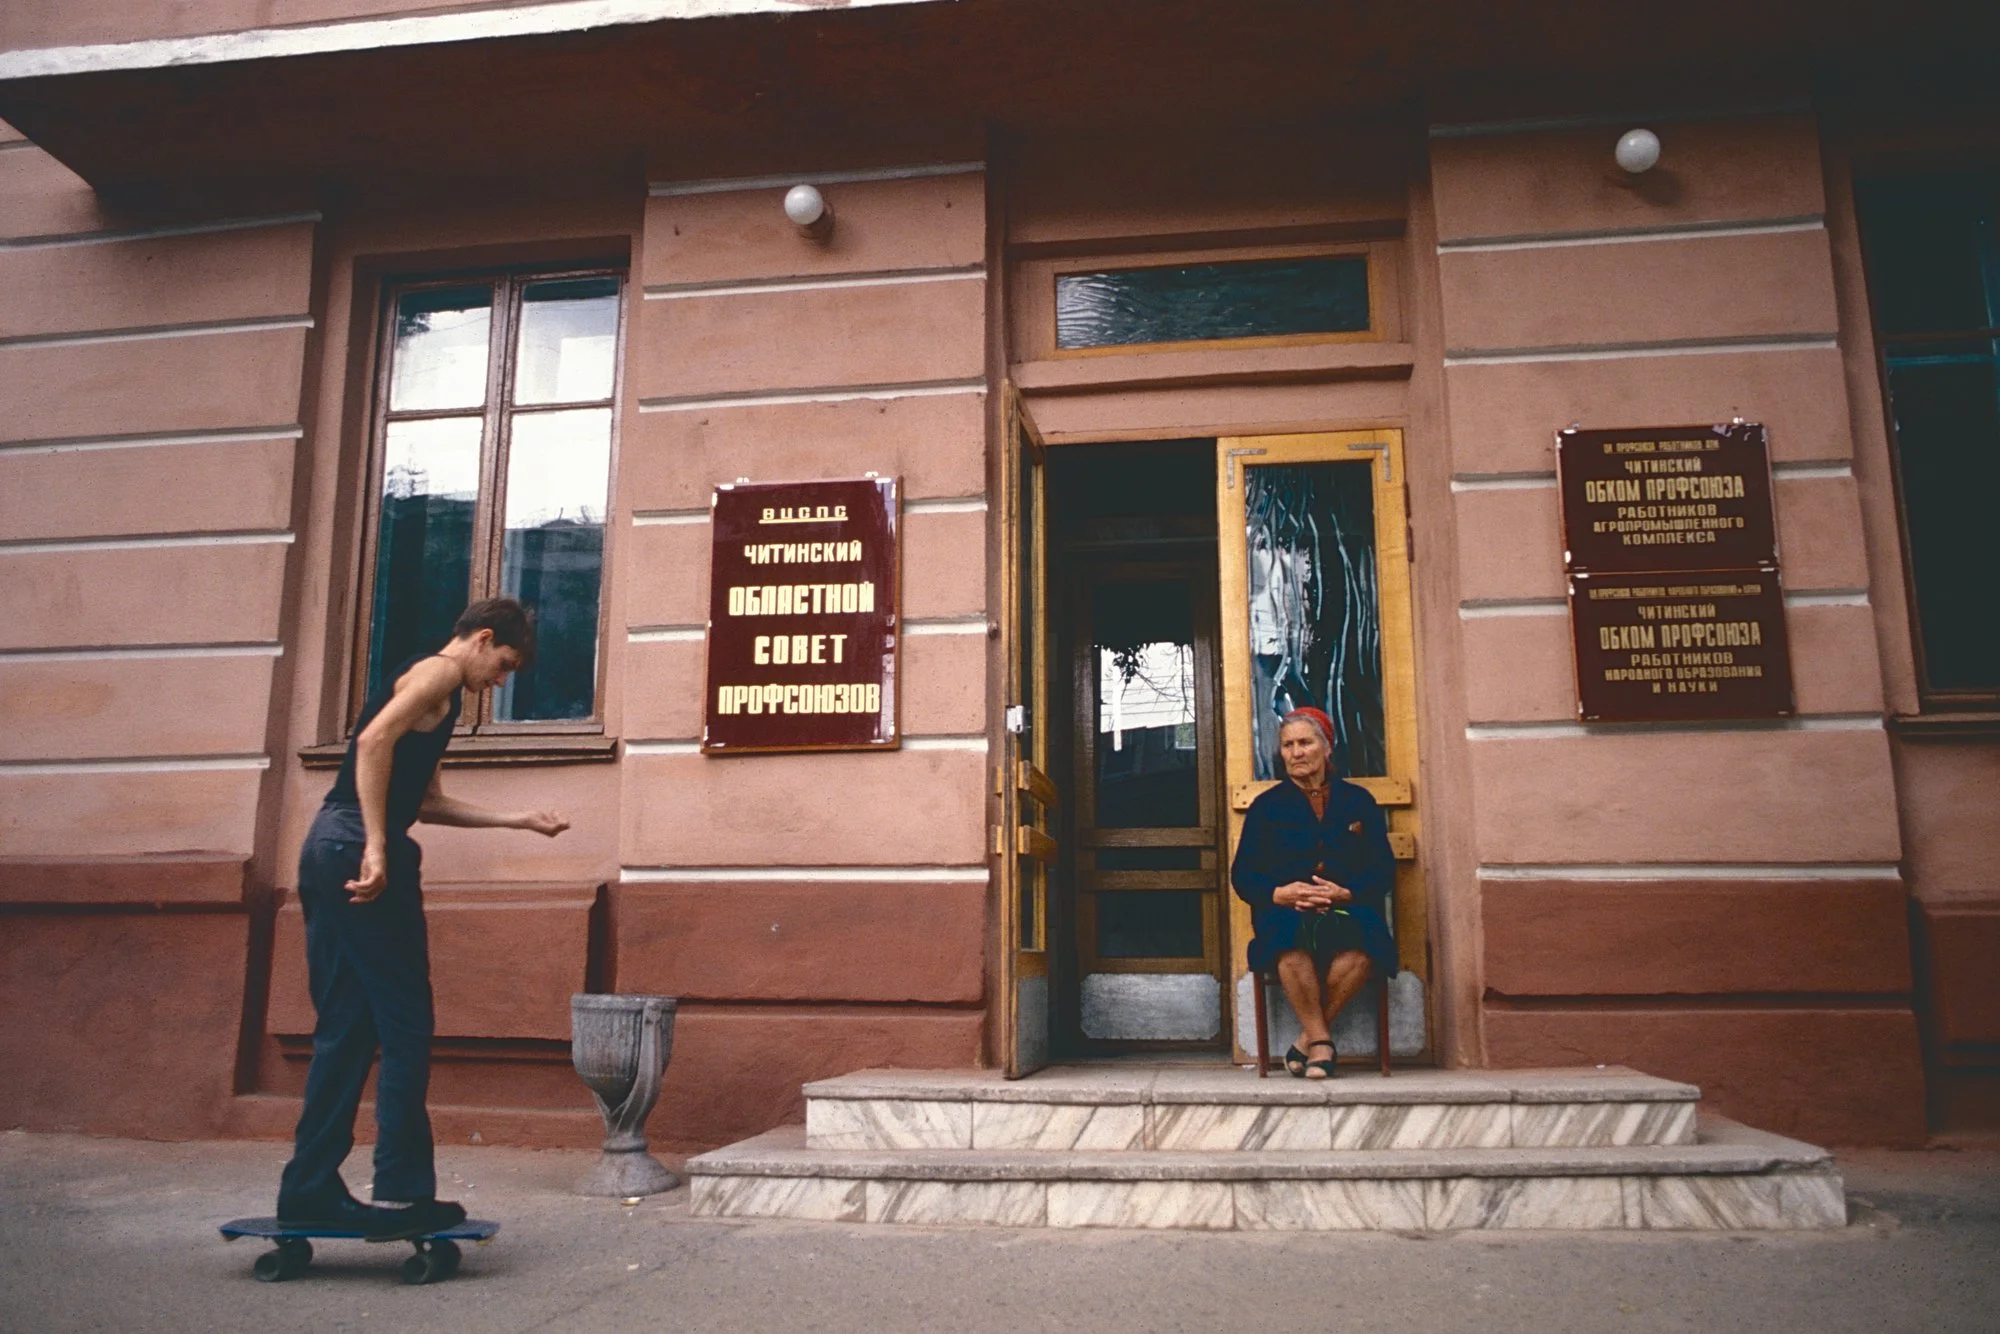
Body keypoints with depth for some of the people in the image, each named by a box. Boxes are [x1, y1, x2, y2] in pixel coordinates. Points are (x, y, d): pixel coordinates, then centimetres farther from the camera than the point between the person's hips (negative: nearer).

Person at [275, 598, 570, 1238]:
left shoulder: (422, 680, 28)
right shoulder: (440, 671, -1)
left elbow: (428, 802, 30)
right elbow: (374, 740, -18)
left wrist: (520, 819, 31)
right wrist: (377, 848, -23)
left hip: (325, 848, 10)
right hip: (358, 845, -10)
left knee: (344, 1031, 12)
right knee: (405, 1029, -4)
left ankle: (310, 1189, 16)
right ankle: (401, 1194, 0)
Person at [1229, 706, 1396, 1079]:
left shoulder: (1358, 801, 18)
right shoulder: (1266, 807, 16)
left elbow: (1384, 869, 11)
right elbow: (1242, 875, 10)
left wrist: (1346, 893, -8)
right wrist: (1279, 893, -11)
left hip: (1348, 911, 1)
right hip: (1285, 913, 0)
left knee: (1360, 940, -36)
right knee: (1295, 936, -38)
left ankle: (1308, 1040, -22)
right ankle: (1322, 1042, -27)